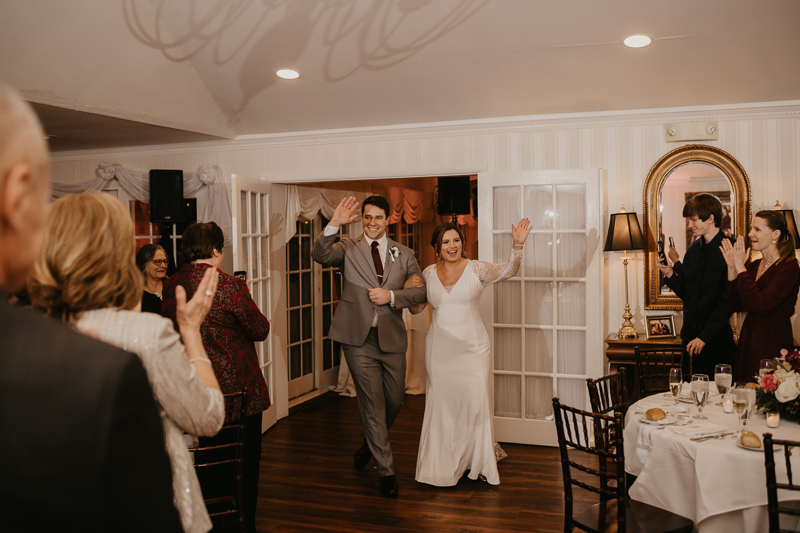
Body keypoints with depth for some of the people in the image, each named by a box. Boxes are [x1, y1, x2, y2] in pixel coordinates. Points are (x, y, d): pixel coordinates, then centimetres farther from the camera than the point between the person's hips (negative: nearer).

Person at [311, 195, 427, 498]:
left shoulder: (404, 254, 9)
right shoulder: (348, 249, 3)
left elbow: (422, 291, 4)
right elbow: (319, 255, -17)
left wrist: (392, 296, -11)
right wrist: (334, 224, -29)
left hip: (391, 338, 3)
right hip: (359, 339, -3)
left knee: (394, 401, 13)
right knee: (372, 404, 0)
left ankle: (370, 444, 42)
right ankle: (386, 470, 12)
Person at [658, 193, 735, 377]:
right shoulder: (693, 250, 9)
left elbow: (727, 301, -16)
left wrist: (704, 336, -18)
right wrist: (670, 275, -3)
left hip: (716, 339, -6)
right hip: (691, 334, 6)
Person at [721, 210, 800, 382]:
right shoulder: (754, 265, 10)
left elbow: (761, 304, -25)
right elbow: (733, 306, 5)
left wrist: (740, 268, -18)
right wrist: (732, 269, -3)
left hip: (773, 343, -7)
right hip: (748, 341, 7)